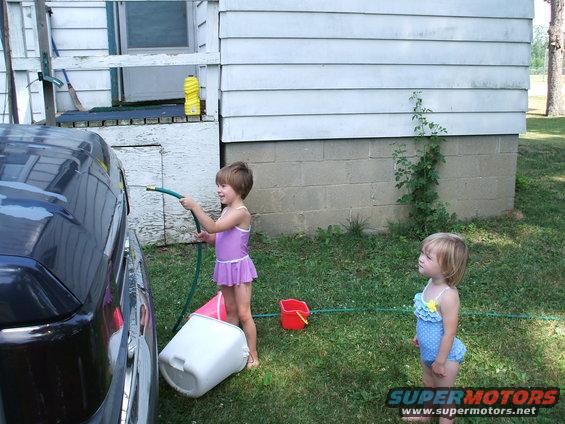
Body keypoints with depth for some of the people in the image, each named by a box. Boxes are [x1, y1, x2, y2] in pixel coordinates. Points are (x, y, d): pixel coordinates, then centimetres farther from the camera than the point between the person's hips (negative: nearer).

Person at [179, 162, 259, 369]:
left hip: (239, 267, -8)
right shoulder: (226, 211, 9)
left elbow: (213, 227, -31)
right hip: (223, 266, 8)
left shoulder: (241, 212, -20)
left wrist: (194, 207, -30)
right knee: (230, 311, 17)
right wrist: (206, 238, -5)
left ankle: (252, 355, 10)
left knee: (243, 314, -1)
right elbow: (219, 240, 15)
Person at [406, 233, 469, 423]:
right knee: (429, 385, 31)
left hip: (445, 355, -8)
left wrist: (440, 362, -20)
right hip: (427, 352, 8)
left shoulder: (448, 296, -36)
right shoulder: (431, 283, -11)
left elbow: (449, 332, -28)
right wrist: (419, 336, 17)